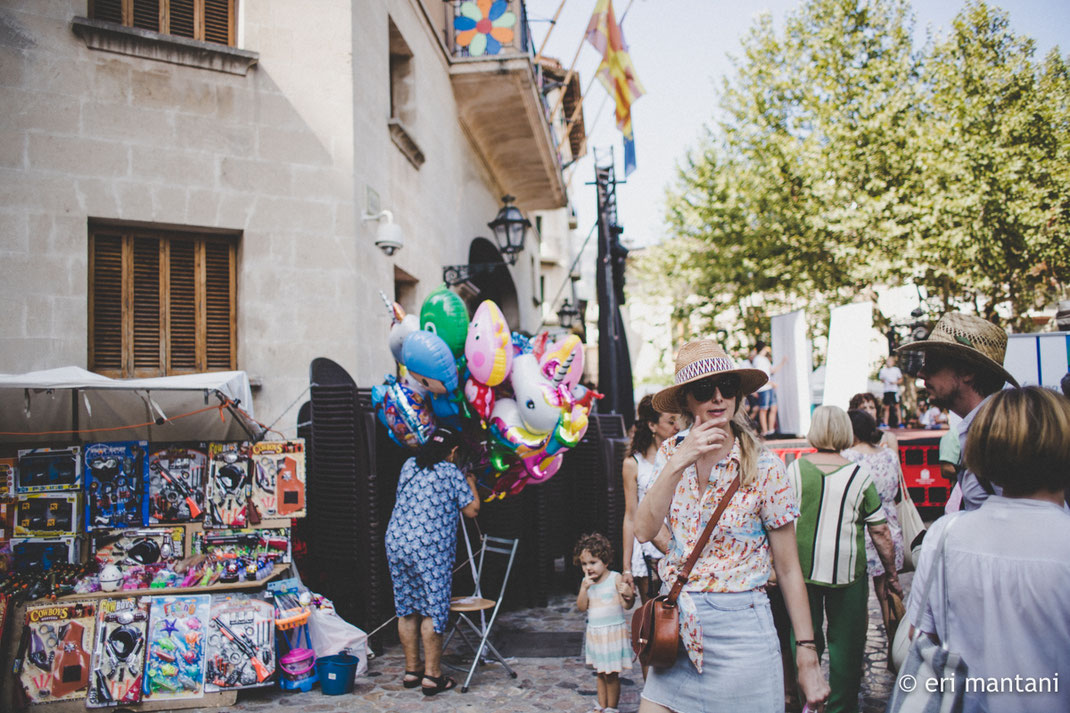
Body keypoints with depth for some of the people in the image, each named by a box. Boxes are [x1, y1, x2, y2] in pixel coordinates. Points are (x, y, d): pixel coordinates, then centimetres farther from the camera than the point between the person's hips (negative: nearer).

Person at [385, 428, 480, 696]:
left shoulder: (409, 465, 13)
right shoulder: (452, 473, -4)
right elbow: (472, 510, 0)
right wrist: (470, 483, 18)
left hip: (396, 543, 6)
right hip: (431, 550, -6)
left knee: (406, 610, 13)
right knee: (433, 611, 2)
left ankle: (411, 670, 23)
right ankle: (432, 676, 5)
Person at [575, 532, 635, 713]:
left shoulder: (616, 578, -11)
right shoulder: (586, 582, 3)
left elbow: (627, 606, -12)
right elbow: (581, 607, -3)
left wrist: (629, 595, -34)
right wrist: (584, 588, -16)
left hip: (613, 632, -5)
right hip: (594, 633, 5)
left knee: (611, 675, 1)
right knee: (600, 672, 17)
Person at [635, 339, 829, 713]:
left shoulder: (764, 467, -10)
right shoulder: (670, 453, 1)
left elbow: (788, 570, -7)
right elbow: (644, 530, -11)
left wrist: (808, 658, -7)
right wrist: (678, 463, -22)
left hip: (739, 631, -3)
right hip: (677, 626, 4)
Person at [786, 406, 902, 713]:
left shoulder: (795, 469, -2)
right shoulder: (859, 474, -5)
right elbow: (880, 532, -2)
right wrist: (892, 576, 8)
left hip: (801, 568, 2)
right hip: (847, 569, -2)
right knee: (845, 640, 11)